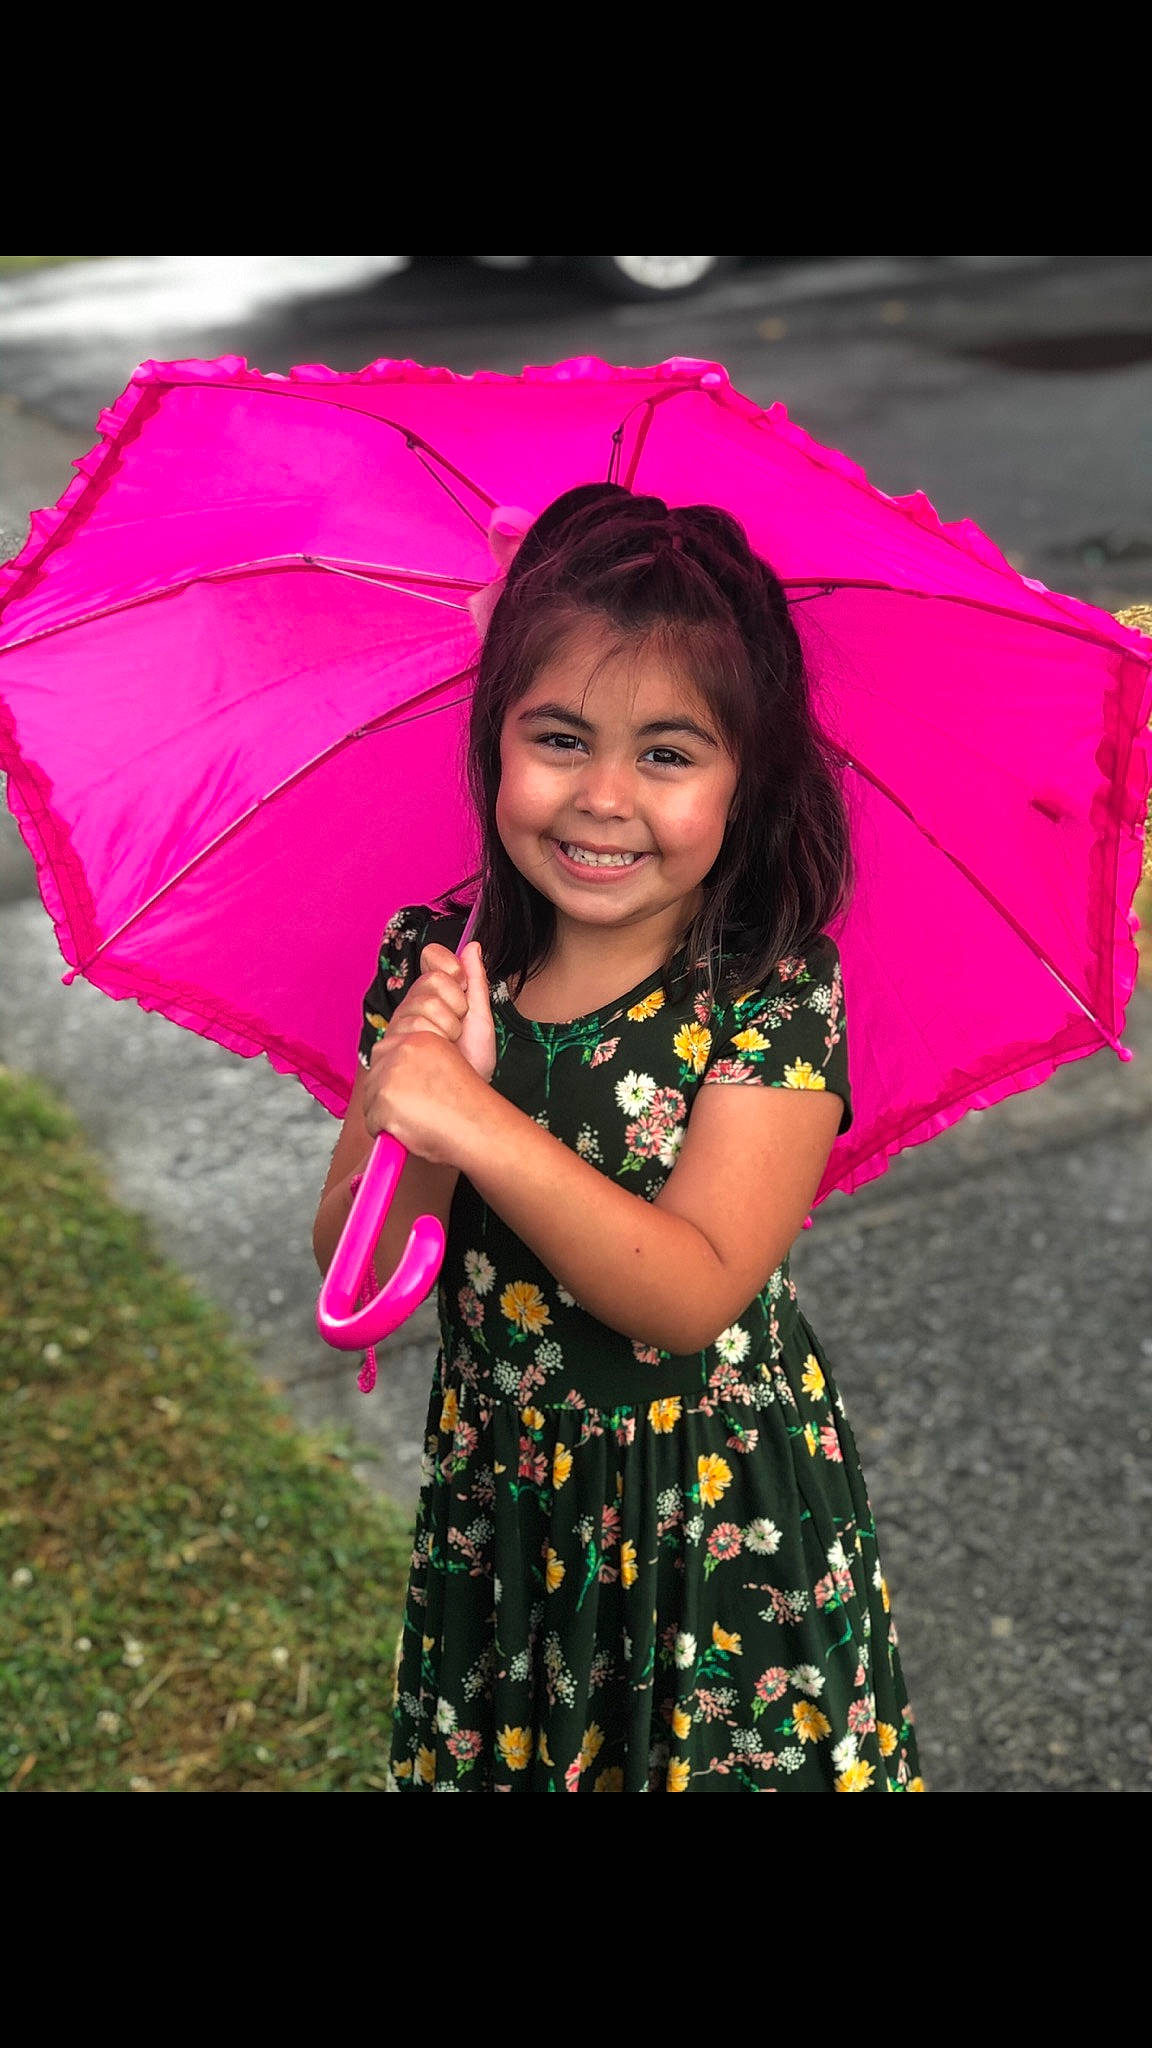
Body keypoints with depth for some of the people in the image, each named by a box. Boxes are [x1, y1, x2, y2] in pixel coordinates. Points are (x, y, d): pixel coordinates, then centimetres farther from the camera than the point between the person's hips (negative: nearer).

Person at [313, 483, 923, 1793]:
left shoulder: (776, 990, -19)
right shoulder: (434, 964, -9)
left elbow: (694, 1296, -26)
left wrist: (479, 1125, -36)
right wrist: (404, 1108, -28)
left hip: (723, 1529, -3)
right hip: (498, 1507, 4)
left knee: (725, 1755, 13)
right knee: (489, 1757, 21)